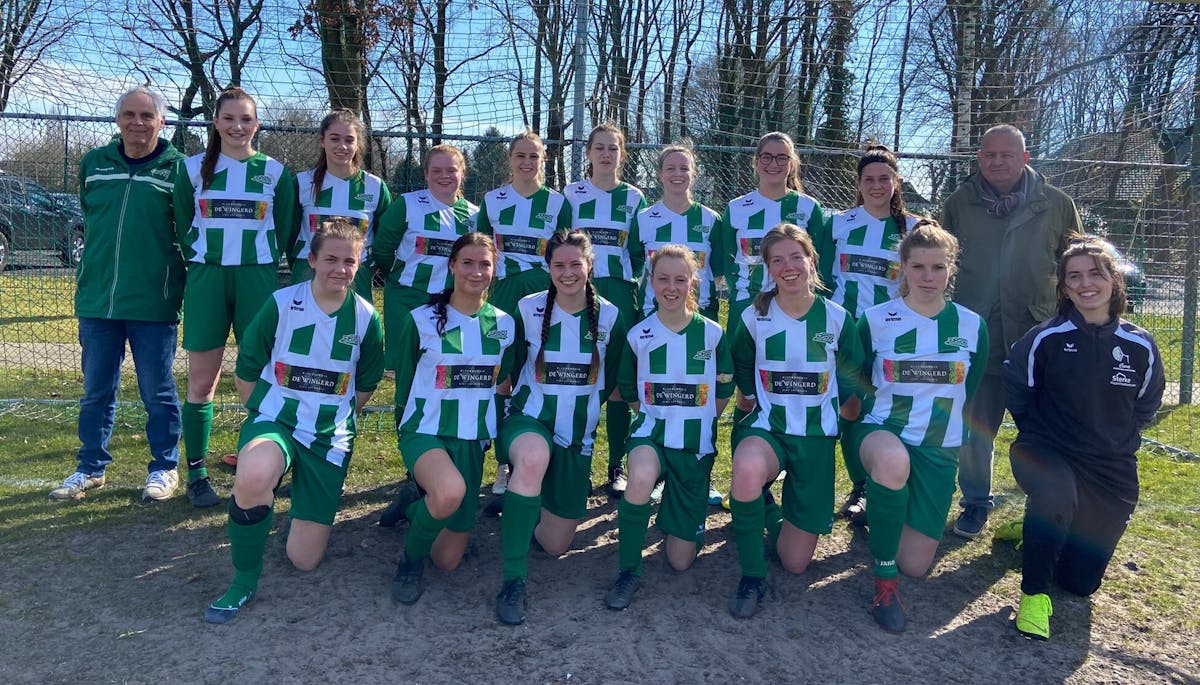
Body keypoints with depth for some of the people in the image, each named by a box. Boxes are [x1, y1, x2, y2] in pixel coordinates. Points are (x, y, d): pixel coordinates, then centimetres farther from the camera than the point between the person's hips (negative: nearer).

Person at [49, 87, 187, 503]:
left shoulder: (178, 168, -3)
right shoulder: (93, 164, 8)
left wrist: (178, 280, -1)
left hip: (154, 303, -4)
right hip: (96, 299, 4)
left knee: (158, 392, 6)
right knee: (96, 391, 13)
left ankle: (164, 468, 20)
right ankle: (90, 468, 27)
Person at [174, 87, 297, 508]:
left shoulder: (275, 172, 6)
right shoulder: (192, 168, 7)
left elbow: (284, 232, 9)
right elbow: (183, 227, 11)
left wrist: (258, 264, 3)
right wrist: (204, 262, 4)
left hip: (257, 282, 0)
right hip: (206, 280, 0)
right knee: (201, 382, 1)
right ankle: (197, 474, 11)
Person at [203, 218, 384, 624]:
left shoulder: (366, 318, -3)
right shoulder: (281, 304, -8)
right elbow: (245, 373, 1)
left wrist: (334, 415, 8)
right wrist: (263, 415, 2)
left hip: (330, 435, 2)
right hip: (275, 420, -1)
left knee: (305, 560, 2)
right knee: (253, 477, -40)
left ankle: (303, 491, 36)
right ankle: (244, 581, -13)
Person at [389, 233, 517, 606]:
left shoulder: (504, 325, 3)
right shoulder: (422, 320, -6)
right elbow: (404, 383, 3)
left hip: (472, 440, 4)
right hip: (425, 432, -3)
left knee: (448, 559, 3)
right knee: (451, 490, -39)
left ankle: (416, 504, 35)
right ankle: (410, 559, -6)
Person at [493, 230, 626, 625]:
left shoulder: (609, 317, -1)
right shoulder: (528, 309, -5)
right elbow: (512, 369, 7)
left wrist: (581, 407, 10)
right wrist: (532, 405, 3)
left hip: (578, 435, 3)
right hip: (529, 420, -3)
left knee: (556, 545, 7)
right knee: (534, 457, -42)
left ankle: (522, 512, 41)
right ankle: (513, 581, -33)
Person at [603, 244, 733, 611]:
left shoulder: (712, 333, -5)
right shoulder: (638, 335, -4)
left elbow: (723, 392, 8)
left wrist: (694, 422, 8)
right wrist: (663, 418, 5)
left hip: (696, 446, 1)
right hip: (651, 433, -1)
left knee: (680, 560, 4)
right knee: (641, 478, -41)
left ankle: (681, 505, 38)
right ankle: (628, 570, -17)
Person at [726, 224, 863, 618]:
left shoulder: (837, 318, -4)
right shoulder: (754, 318, -5)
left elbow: (852, 378, 9)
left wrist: (824, 410, 5)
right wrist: (760, 404, 4)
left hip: (817, 437, 1)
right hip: (767, 427, -1)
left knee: (796, 562, 1)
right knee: (747, 470, -42)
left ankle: (767, 510, 35)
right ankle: (751, 576, -18)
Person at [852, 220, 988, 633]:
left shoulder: (971, 327, 2)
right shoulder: (875, 321, -4)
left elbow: (969, 391, 14)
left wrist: (938, 421, 10)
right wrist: (871, 430, -2)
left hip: (939, 449, 3)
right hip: (882, 430, -2)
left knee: (915, 565, -2)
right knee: (893, 460, -43)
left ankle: (885, 509, 32)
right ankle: (884, 581, -23)